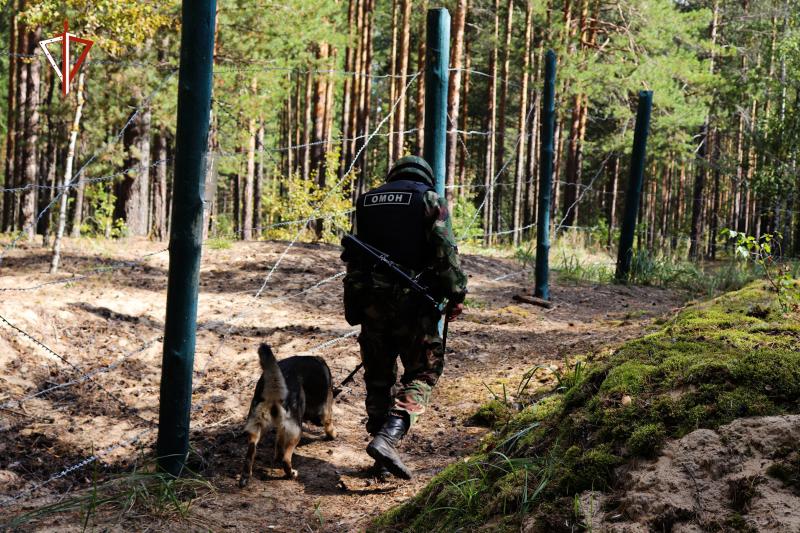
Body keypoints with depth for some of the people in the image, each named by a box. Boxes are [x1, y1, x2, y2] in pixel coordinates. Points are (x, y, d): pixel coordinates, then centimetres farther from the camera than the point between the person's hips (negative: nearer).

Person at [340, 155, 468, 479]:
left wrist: (353, 306, 17)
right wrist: (456, 295, -4)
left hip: (371, 300, 4)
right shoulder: (429, 200, 3)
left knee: (378, 377, 12)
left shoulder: (367, 201, 16)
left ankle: (383, 461, 13)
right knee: (422, 373, 3)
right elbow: (446, 252, -8)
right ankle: (388, 437, -18)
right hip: (414, 301, -4)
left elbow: (351, 257, 15)